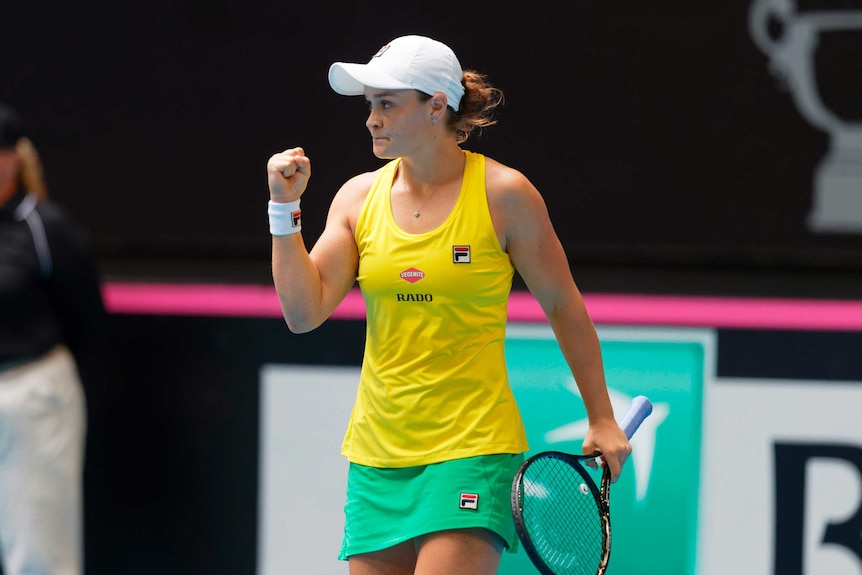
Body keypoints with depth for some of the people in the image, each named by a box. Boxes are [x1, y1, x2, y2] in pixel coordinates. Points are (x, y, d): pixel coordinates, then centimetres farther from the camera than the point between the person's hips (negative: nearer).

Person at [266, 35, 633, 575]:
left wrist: (602, 419, 4)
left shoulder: (503, 194, -5)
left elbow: (564, 307, 3)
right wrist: (286, 207, -8)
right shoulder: (359, 197, 6)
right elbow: (304, 312, -1)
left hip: (473, 448, -5)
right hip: (377, 457, 5)